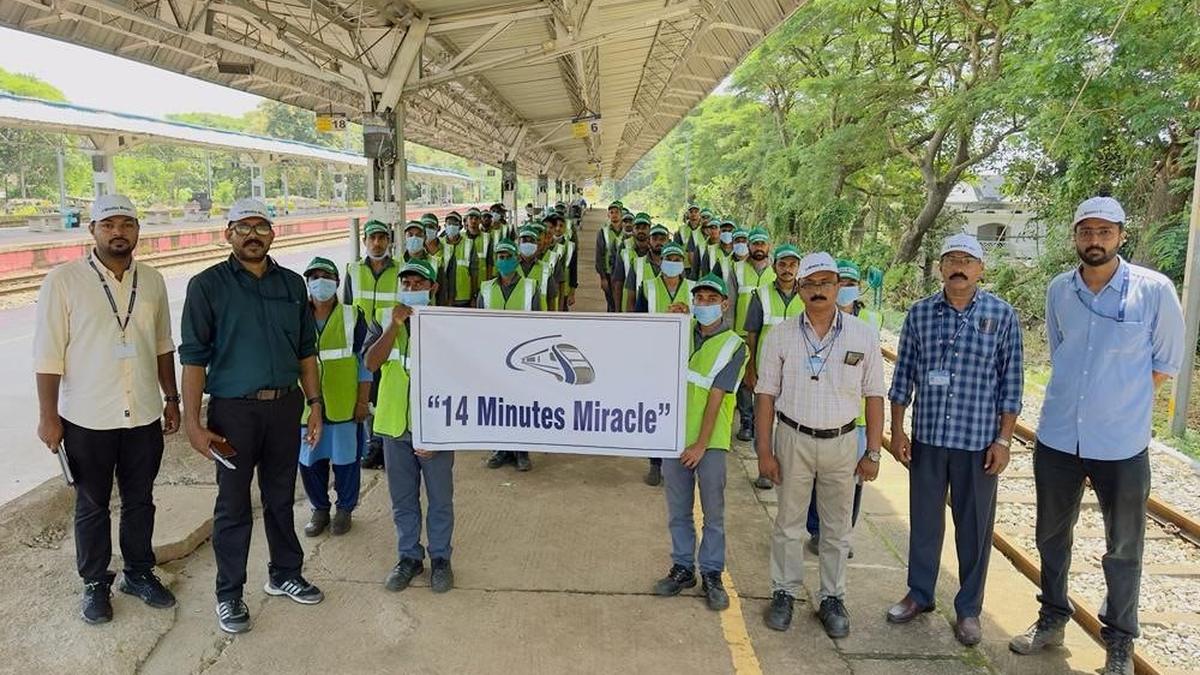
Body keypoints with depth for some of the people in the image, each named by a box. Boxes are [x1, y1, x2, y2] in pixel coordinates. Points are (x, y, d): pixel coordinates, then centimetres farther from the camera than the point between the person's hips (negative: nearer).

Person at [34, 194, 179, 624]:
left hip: (144, 416, 3)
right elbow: (48, 354, -8)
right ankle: (95, 584, 28)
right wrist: (48, 416, -9)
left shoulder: (152, 281, 3)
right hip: (87, 419, -3)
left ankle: (139, 573, 33)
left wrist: (171, 399, 12)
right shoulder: (63, 281, -9)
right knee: (92, 505, 12)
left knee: (140, 500, 16)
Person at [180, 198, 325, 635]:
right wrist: (192, 423, -12)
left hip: (285, 405, 4)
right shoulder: (208, 285, -6)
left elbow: (306, 350, 11)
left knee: (281, 498, 16)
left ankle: (285, 574, 32)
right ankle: (229, 594, 21)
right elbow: (194, 356, -8)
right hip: (234, 410, -3)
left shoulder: (292, 284, 6)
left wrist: (315, 405, 7)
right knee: (234, 506, 6)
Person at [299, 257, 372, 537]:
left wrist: (363, 401, -4)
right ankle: (319, 509, 29)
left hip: (344, 403, -2)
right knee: (309, 460, 10)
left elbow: (364, 361, 0)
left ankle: (345, 509, 25)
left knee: (345, 458, 7)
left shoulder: (352, 316, -2)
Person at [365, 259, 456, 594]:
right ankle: (409, 556, 30)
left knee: (440, 499, 9)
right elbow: (371, 362, -11)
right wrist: (395, 325, -21)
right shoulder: (386, 321, 3)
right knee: (403, 499, 15)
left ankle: (440, 558, 25)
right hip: (395, 424, 3)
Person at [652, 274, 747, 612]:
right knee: (678, 510, 12)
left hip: (710, 441, -4)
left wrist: (701, 444, -15)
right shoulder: (683, 332, 8)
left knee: (713, 512, 5)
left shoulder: (733, 345, -6)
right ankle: (683, 568, 26)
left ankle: (711, 574, 18)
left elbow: (716, 397, -11)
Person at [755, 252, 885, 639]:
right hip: (793, 439, 0)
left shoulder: (863, 336, -3)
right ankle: (784, 593, 25)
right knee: (789, 523, 10)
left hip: (842, 443, 1)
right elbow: (766, 395, -2)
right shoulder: (781, 336, -4)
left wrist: (873, 452, 0)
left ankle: (832, 598, 27)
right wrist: (764, 451, -5)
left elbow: (873, 396, 1)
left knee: (837, 528, 12)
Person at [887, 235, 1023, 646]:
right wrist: (897, 429, 3)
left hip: (979, 440, -2)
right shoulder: (919, 314, 1)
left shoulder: (1002, 315, -4)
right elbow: (903, 376, 5)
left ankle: (969, 608, 26)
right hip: (926, 438, 2)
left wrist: (1003, 440, -4)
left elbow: (1010, 383, -2)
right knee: (924, 520, 14)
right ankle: (919, 594, 32)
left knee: (974, 527, 10)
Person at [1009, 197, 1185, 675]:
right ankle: (1052, 618, 36)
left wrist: (1123, 399, 2)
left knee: (1123, 549, 11)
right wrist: (1080, 394, 8)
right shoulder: (1058, 290, 0)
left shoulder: (1154, 290, -10)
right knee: (1052, 536, 16)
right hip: (1057, 439, 3)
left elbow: (1168, 361, 1)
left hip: (1122, 444, -3)